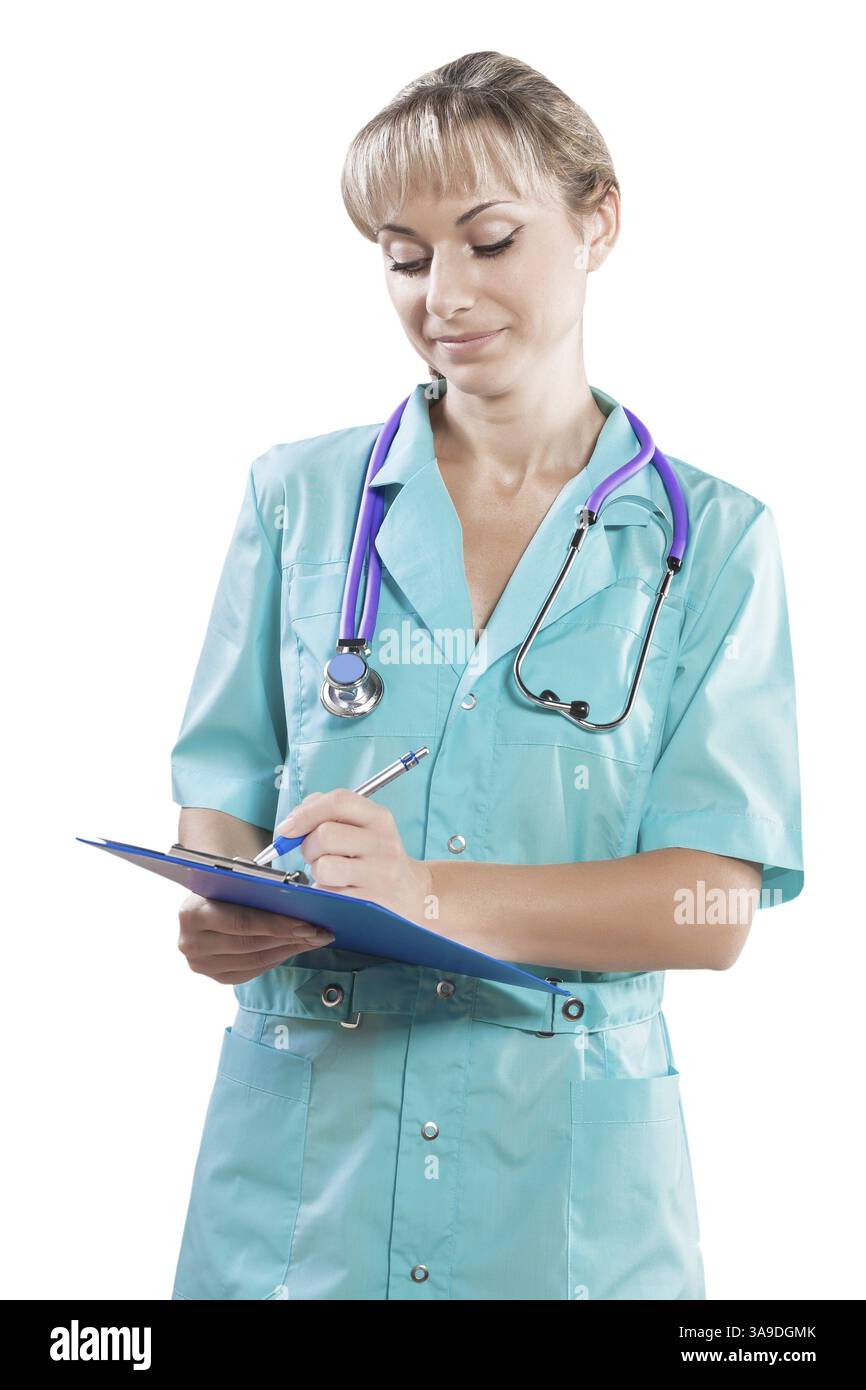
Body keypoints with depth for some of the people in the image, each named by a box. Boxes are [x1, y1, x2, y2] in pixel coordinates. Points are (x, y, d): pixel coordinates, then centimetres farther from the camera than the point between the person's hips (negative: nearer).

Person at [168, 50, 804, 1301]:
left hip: (565, 1163, -1)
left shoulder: (713, 538, -1)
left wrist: (432, 893, -24)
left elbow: (716, 905, -9)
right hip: (300, 1144, 2)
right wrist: (222, 907, -17)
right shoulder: (298, 496, 5)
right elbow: (225, 784, 7)